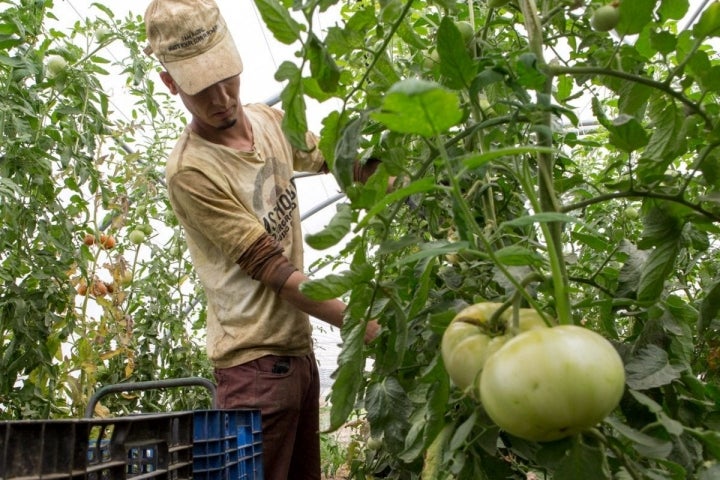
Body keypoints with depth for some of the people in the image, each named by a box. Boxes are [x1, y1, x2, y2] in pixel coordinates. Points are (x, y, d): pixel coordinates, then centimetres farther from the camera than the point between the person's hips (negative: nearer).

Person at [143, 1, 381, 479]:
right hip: (255, 360, -7)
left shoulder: (271, 121, 4)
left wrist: (376, 163, -5)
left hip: (300, 346, 7)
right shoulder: (190, 171, -18)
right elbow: (268, 265, -19)